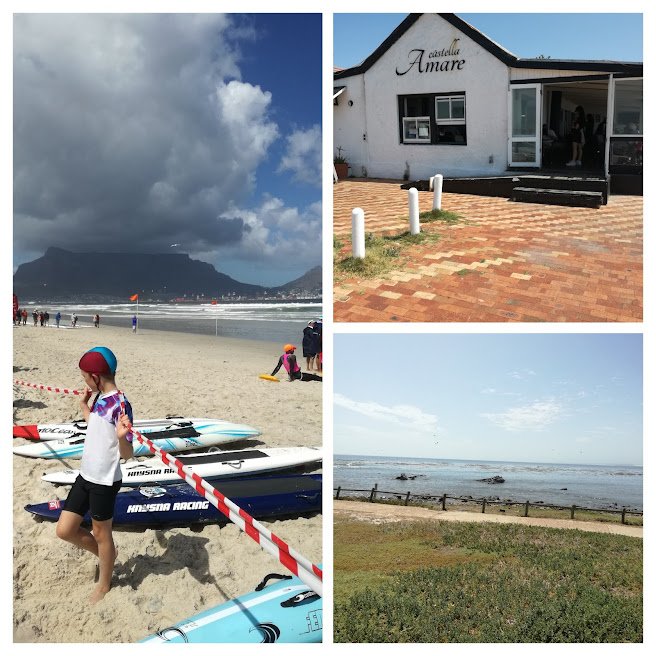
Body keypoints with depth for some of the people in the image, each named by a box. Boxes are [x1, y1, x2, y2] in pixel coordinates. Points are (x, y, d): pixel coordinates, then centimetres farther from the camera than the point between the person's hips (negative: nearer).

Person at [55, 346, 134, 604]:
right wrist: (84, 406, 25)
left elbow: (126, 454, -23)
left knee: (101, 533, 10)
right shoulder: (101, 399, 4)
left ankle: (104, 585, 33)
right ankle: (106, 554, 36)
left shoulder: (120, 404, -22)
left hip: (104, 481, -8)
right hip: (85, 476, 8)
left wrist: (122, 436, -44)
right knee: (65, 530, 12)